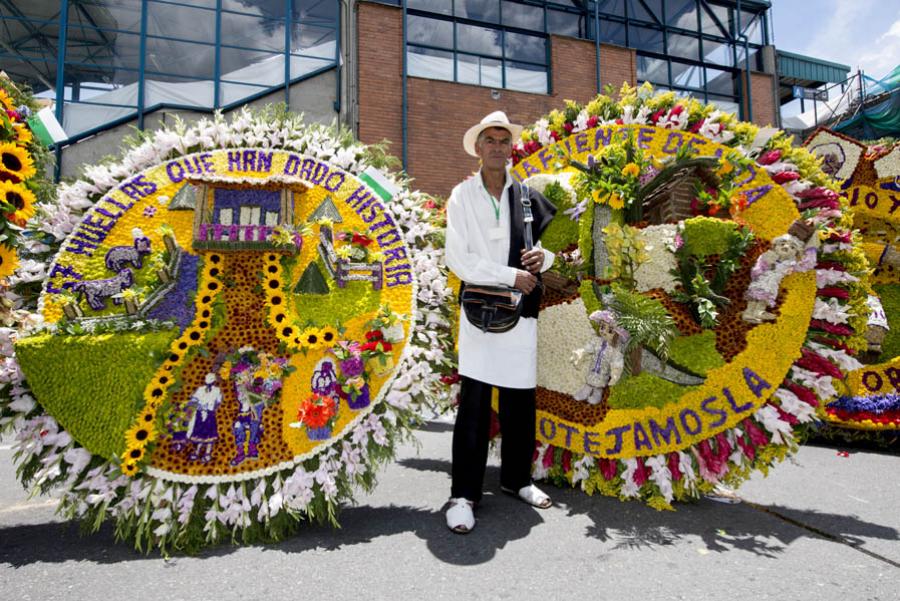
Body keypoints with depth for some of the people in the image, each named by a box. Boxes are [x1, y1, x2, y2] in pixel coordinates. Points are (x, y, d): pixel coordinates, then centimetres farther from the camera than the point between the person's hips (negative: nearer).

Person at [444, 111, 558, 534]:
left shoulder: (528, 196, 11)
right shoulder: (461, 197, 2)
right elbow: (459, 260, -8)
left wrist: (544, 255, -5)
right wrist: (511, 276, -11)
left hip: (522, 310, 4)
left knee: (521, 401, 12)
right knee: (474, 404, -5)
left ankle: (516, 478, 31)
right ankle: (463, 494, 8)